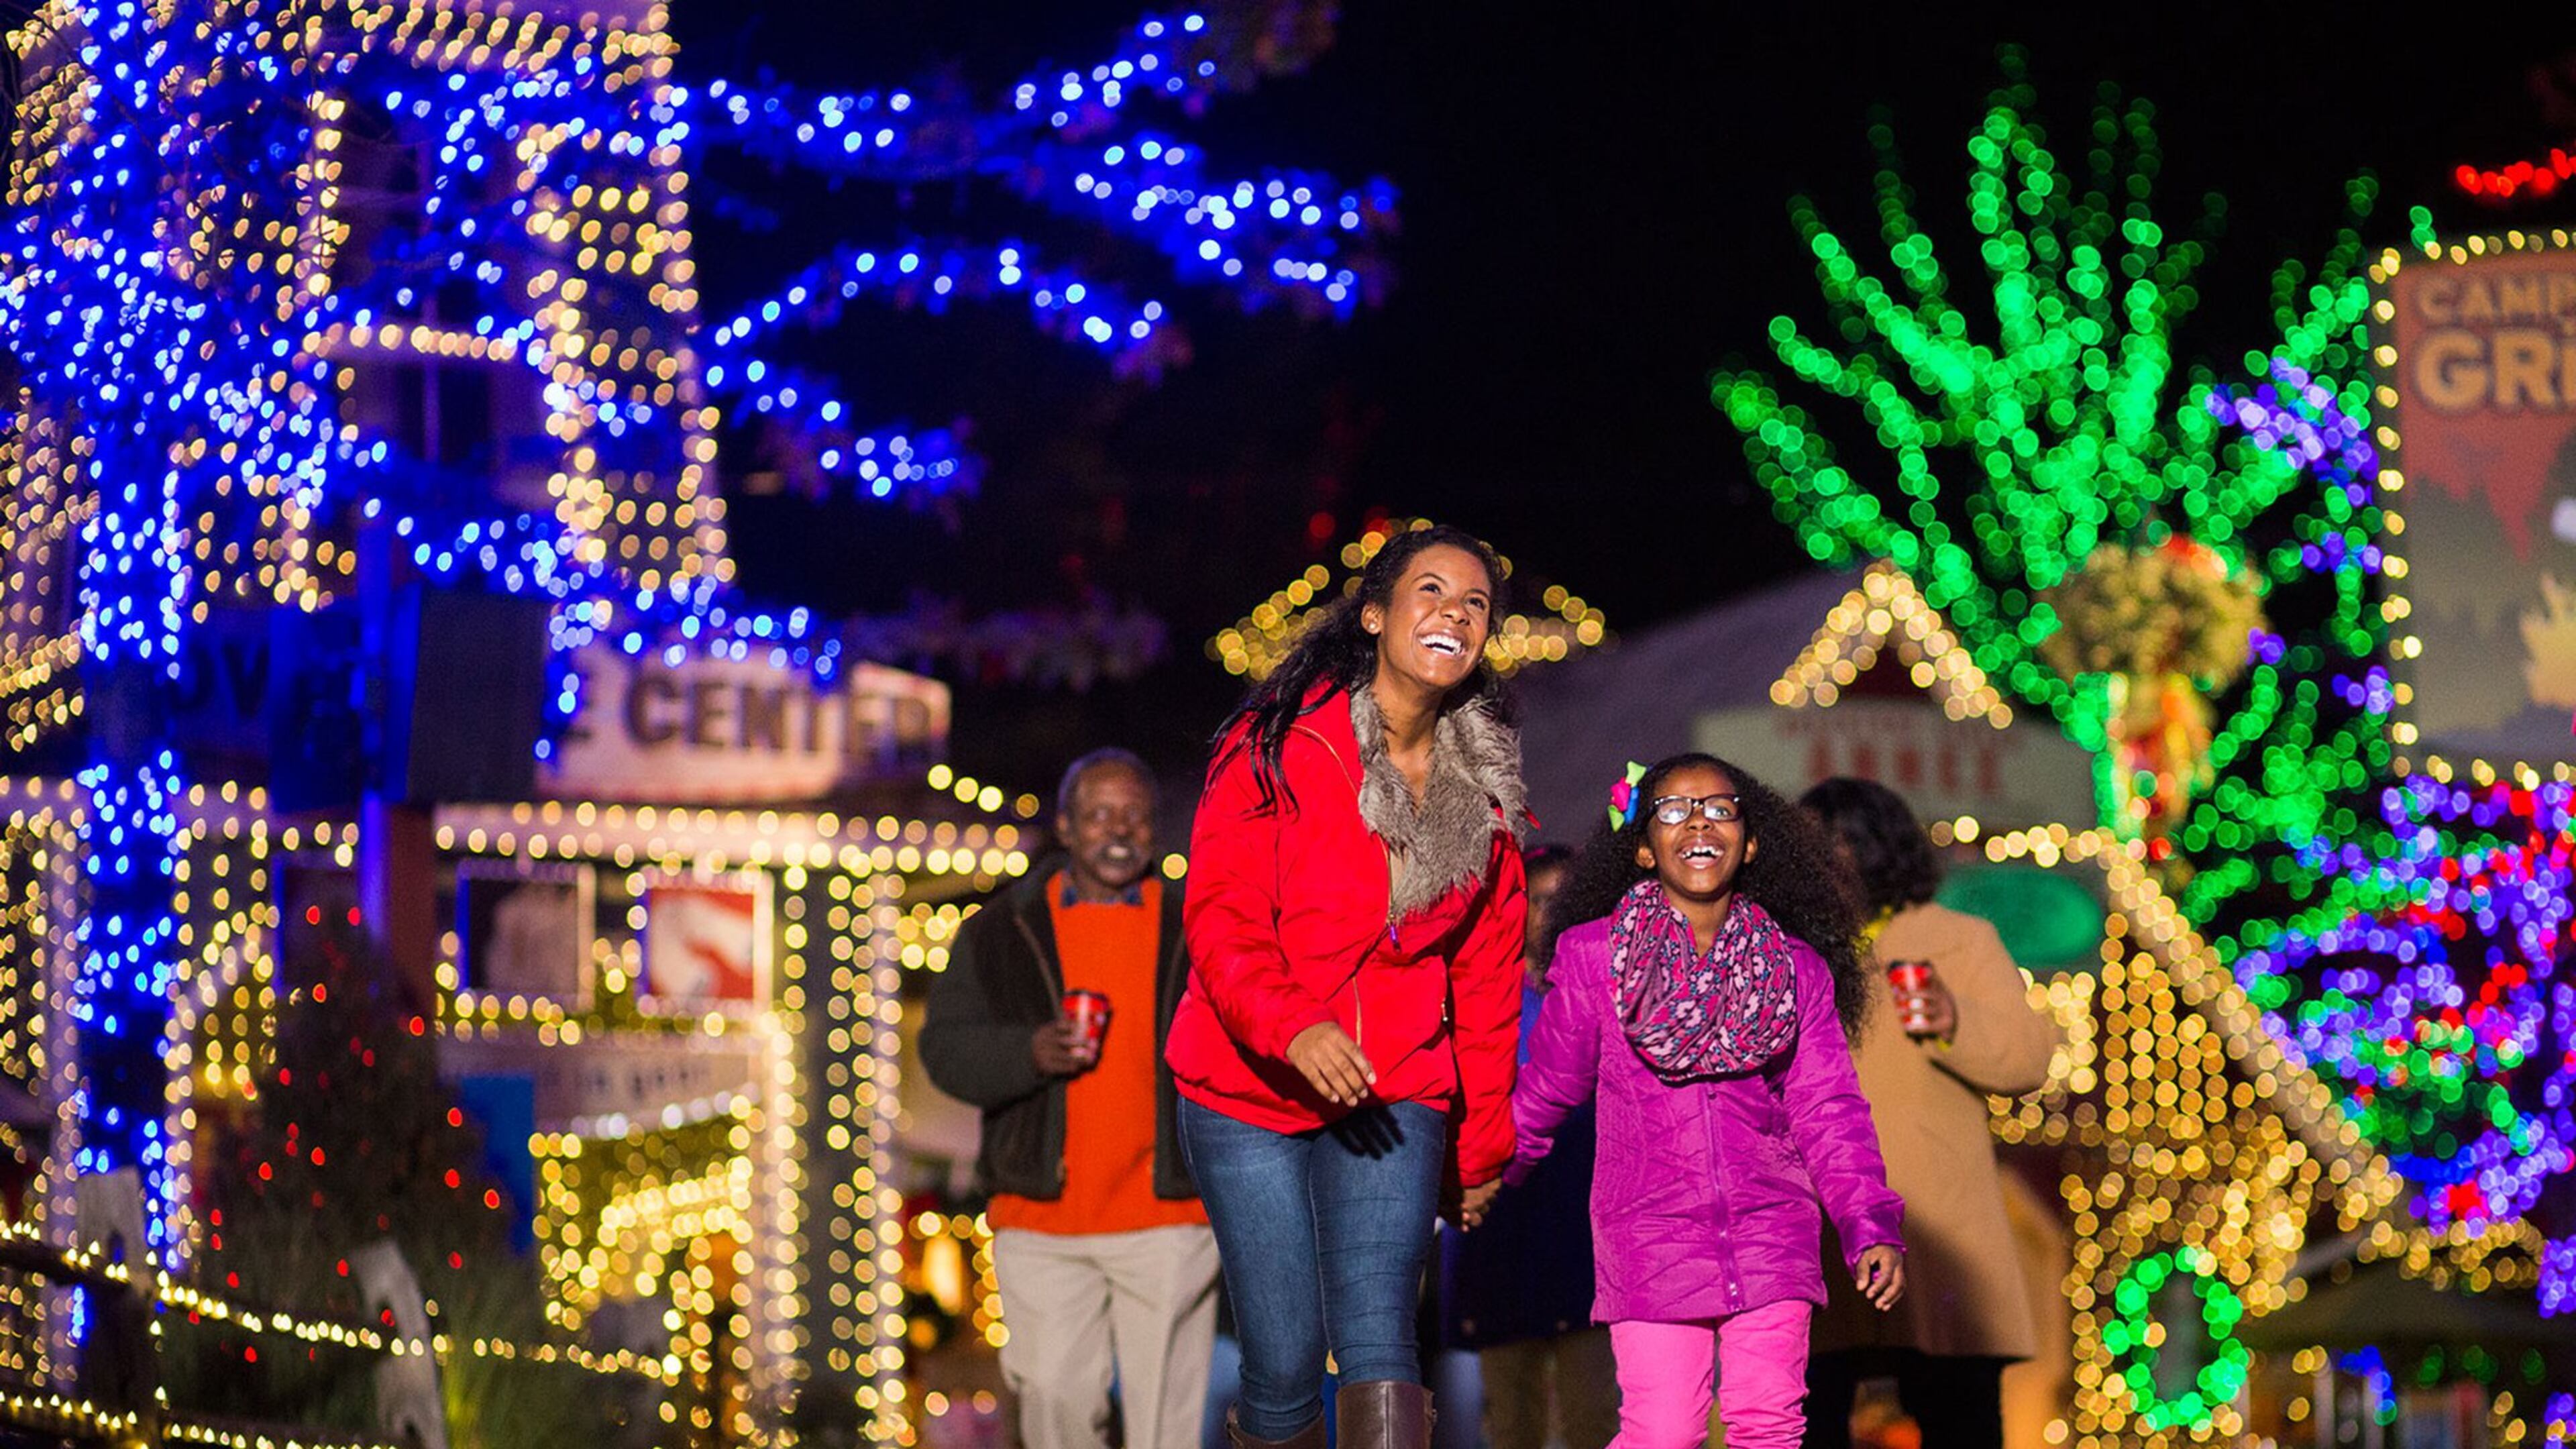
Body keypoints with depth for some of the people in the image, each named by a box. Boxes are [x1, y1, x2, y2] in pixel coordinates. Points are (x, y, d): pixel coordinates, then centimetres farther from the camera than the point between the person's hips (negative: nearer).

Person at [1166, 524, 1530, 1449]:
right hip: (1248, 1092, -2)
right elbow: (1221, 916, -13)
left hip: (1395, 1095, 2)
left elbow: (1487, 979, 15)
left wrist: (1481, 1147, 16)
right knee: (1285, 1366, -6)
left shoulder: (1484, 793, 7)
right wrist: (1292, 1026, -32)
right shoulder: (1277, 747, -6)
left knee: (1377, 1341, -16)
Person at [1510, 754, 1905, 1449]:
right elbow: (1546, 1090, 12)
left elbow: (1828, 1111, 5)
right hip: (1649, 1230, -2)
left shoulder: (1798, 970, 5)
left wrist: (1872, 1228, -4)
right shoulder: (1592, 955, -1)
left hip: (1770, 1232, 2)